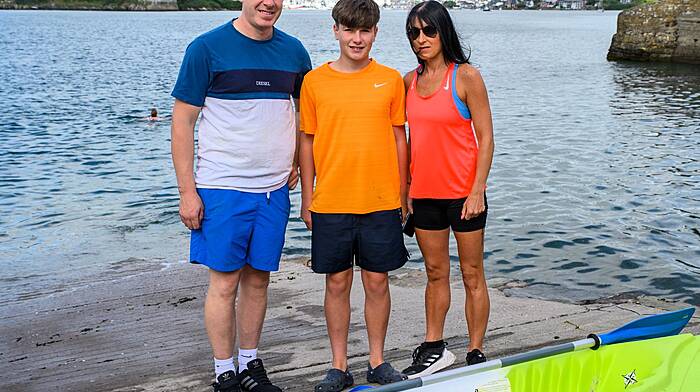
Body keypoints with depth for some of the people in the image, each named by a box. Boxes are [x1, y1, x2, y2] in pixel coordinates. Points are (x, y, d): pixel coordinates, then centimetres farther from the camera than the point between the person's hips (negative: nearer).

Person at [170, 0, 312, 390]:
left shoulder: (293, 50, 8)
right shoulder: (208, 47, -6)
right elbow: (183, 120, -6)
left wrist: (298, 162, 11)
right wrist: (187, 191, -9)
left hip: (275, 188, 4)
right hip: (222, 188, -4)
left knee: (258, 278, 11)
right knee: (225, 282, 1)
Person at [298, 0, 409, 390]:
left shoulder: (390, 80, 3)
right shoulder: (315, 81, 2)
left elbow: (399, 139, 8)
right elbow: (308, 142, 5)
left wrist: (403, 194, 6)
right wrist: (307, 199, 4)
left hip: (381, 202, 0)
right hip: (330, 204, 0)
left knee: (377, 282, 8)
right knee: (337, 282, 8)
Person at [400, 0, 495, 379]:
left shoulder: (466, 76, -8)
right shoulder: (409, 81, 7)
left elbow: (485, 138, -9)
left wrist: (477, 190, -15)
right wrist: (406, 188, 10)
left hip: (463, 192, -5)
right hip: (424, 193, 5)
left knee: (472, 274, 5)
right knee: (435, 273, 15)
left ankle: (476, 355, 15)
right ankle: (434, 349, 27)